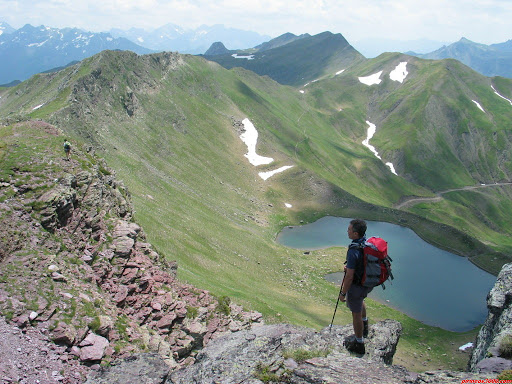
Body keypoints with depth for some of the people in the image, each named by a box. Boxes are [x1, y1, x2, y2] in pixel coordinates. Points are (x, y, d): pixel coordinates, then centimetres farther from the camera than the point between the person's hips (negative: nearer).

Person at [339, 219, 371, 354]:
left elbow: (349, 276, -28)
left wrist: (343, 293, -15)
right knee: (360, 301, 36)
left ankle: (359, 344, 28)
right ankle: (364, 327, 55)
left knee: (356, 313, 11)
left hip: (357, 286, -8)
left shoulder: (354, 251, -34)